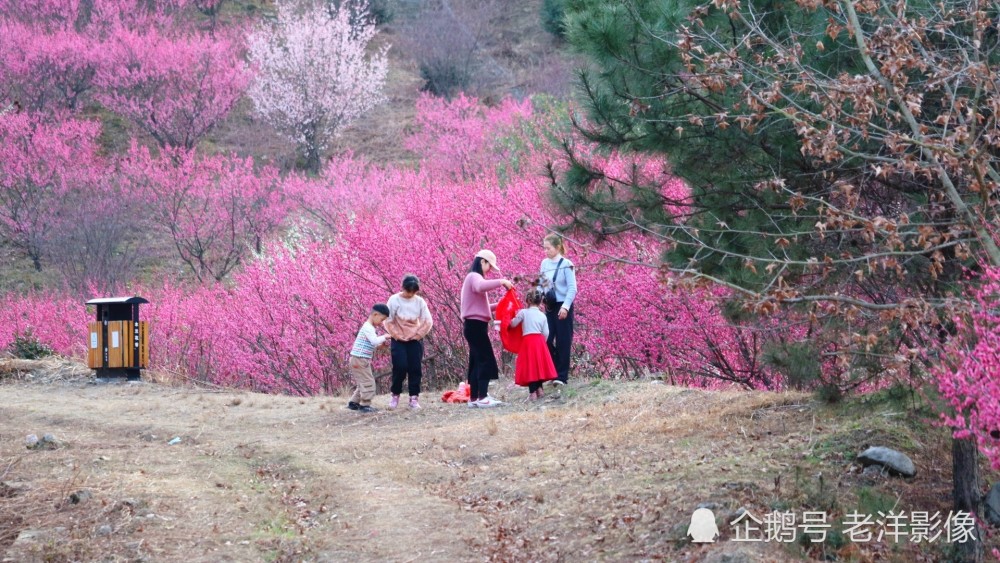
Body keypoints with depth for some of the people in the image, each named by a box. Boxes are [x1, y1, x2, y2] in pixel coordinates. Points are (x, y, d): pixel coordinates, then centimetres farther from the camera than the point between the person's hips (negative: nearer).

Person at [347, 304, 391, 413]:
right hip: (360, 360, -10)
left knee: (363, 383, 17)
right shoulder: (368, 328, -16)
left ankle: (353, 402, 22)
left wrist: (381, 344, 9)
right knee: (368, 382, -7)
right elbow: (374, 341, -30)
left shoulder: (368, 327, 18)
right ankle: (365, 405, -4)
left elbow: (371, 344, 23)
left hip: (359, 360, 10)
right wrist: (384, 337, -14)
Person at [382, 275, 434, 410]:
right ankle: (395, 395, 6)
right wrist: (398, 336, -11)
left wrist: (417, 335, -7)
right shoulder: (394, 300, -9)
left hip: (415, 340, 2)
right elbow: (388, 321, -8)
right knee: (400, 367, -11)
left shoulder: (420, 301, -4)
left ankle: (414, 398, 2)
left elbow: (428, 322, -1)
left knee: (415, 368, -2)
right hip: (398, 340, -2)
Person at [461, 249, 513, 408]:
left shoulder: (474, 278, 24)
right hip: (476, 325, -10)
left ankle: (474, 398, 9)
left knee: (477, 362, 9)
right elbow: (480, 287, -35)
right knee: (486, 360, -13)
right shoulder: (474, 277, -8)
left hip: (474, 325, 10)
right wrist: (501, 282, -29)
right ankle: (482, 398, -19)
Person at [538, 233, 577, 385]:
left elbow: (572, 288, -13)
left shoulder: (566, 264, -9)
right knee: (546, 340, 1)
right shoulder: (544, 263, 7)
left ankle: (562, 376, 4)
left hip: (562, 307, -5)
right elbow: (541, 284, 13)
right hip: (549, 307, 5)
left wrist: (565, 306, -21)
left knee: (563, 341, -1)